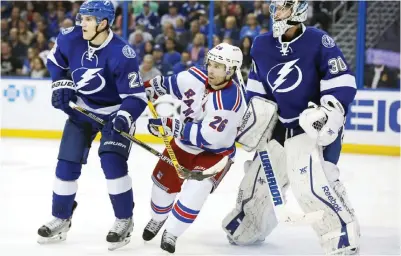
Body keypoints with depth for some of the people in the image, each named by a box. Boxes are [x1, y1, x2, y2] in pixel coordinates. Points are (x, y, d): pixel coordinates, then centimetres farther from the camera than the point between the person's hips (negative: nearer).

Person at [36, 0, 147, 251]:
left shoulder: (122, 55, -30)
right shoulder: (70, 38, -16)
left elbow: (136, 96, -26)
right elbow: (55, 61, 7)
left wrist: (125, 117, -43)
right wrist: (62, 85, -6)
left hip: (115, 112, -5)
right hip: (81, 109, 5)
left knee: (112, 161, -19)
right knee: (67, 162, 3)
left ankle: (124, 221, -2)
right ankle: (61, 220, 20)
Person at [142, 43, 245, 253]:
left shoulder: (229, 101, -33)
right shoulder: (195, 77, -17)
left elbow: (208, 137, -37)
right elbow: (165, 85, 4)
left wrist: (171, 124, -36)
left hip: (215, 152, -5)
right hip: (183, 143, 6)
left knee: (196, 188, -27)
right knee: (164, 183, 13)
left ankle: (171, 233, -9)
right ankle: (158, 219, 46)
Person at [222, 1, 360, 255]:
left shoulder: (318, 41, -13)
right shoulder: (262, 45, 6)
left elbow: (342, 82, -15)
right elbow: (257, 87, 20)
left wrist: (327, 113, -25)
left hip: (316, 125, -7)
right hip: (280, 127, 7)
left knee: (311, 182, -26)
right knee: (260, 179, 16)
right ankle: (247, 230, 41)